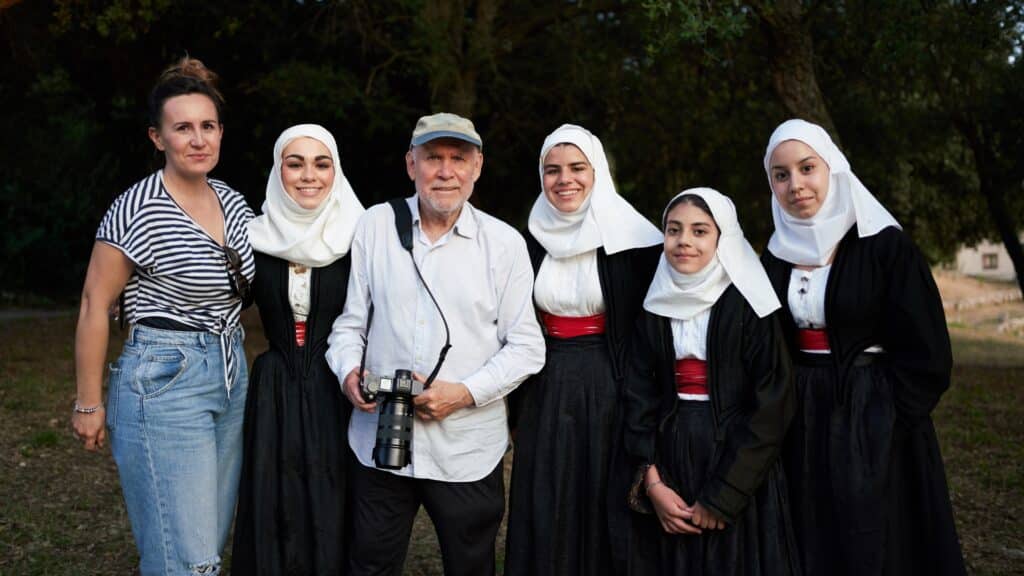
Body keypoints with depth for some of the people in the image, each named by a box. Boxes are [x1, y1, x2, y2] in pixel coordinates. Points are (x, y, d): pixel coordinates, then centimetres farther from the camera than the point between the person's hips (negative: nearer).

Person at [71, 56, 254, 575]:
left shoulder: (234, 204, 7)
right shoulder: (135, 212, -13)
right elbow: (94, 307, -8)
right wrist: (89, 405, -5)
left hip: (232, 377, 7)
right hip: (164, 382, -7)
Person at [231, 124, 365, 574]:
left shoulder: (357, 238, -7)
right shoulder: (258, 238, 0)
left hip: (337, 394, -2)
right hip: (274, 394, 2)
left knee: (332, 519, 6)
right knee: (273, 520, 9)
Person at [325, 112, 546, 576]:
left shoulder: (504, 242, -4)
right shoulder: (375, 225, 1)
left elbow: (527, 347, -3)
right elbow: (350, 320, 8)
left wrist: (465, 392, -15)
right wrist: (348, 371, -11)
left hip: (467, 450, -1)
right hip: (379, 441, 1)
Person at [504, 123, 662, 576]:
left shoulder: (632, 240, -7)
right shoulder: (533, 241, 6)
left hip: (611, 391, -3)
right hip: (546, 395, 4)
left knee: (606, 511, 5)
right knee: (546, 518, 9)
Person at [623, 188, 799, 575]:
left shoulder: (749, 305, -8)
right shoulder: (656, 305, 5)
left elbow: (773, 405, -12)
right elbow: (640, 396, 4)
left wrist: (722, 495, -14)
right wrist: (652, 481, -7)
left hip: (736, 464, -4)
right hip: (668, 463, 4)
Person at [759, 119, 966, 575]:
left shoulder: (886, 245, -9)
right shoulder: (776, 255, 7)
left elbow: (926, 355, -11)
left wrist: (887, 425, -13)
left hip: (874, 429, -4)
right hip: (801, 427, 5)